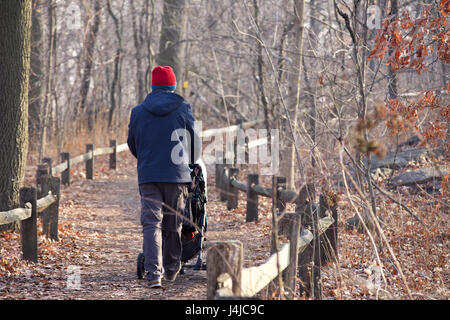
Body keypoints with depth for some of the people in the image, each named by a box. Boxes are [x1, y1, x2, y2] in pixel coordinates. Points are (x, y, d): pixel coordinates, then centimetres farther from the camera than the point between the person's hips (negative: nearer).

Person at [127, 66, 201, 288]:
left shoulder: (138, 112, 5)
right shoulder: (182, 109, 1)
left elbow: (132, 144, 16)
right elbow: (195, 139, 12)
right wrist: (191, 162, 32)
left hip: (148, 176, 0)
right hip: (177, 174, 0)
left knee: (151, 223, -4)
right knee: (173, 224, 13)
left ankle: (154, 272, -20)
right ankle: (171, 270, 27)